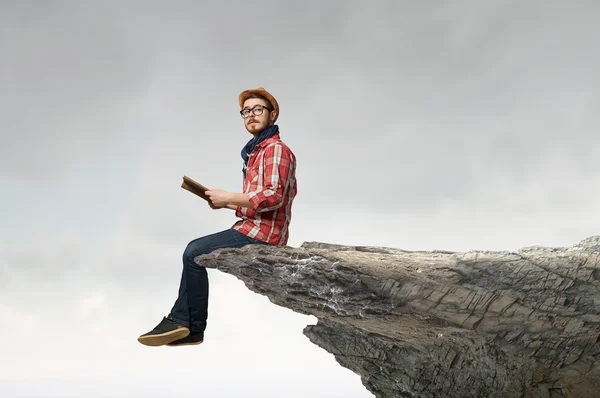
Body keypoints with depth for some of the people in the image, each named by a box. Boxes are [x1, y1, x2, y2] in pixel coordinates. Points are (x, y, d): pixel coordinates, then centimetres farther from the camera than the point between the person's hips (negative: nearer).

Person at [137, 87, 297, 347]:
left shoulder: (276, 149, -12)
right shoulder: (257, 151, 20)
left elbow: (273, 196, -25)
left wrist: (228, 197, -16)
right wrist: (226, 203, 5)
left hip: (262, 233, -11)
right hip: (252, 228, 11)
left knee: (195, 253, -14)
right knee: (194, 250, 15)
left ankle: (193, 327, -1)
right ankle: (181, 322, 11)